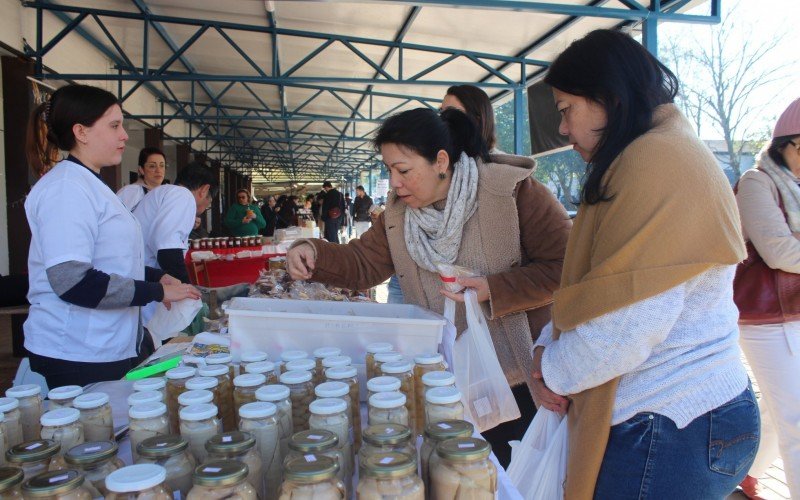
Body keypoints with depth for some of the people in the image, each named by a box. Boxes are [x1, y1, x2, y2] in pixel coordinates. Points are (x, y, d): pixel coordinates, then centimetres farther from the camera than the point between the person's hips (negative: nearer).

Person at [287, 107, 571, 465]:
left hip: (524, 374, -4)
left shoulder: (514, 191, -17)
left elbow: (564, 265, -17)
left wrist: (495, 290, -26)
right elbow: (363, 264, 0)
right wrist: (314, 254, -17)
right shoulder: (397, 214, 1)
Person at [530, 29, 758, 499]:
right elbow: (595, 286, 14)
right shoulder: (643, 158, 14)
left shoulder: (658, 159, -20)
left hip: (672, 432, -10)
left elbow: (625, 328, -26)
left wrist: (554, 372, -8)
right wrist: (548, 349, 0)